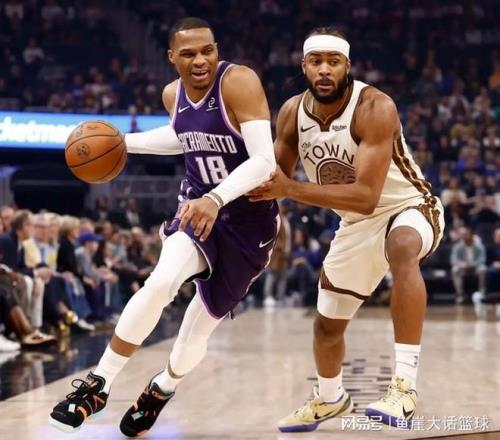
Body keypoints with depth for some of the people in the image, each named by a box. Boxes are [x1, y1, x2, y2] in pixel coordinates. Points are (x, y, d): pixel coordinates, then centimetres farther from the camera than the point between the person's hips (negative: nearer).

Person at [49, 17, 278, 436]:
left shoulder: (239, 82, -22)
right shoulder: (173, 95, -2)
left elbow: (264, 160, -31)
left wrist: (216, 199, -44)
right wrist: (124, 142, 15)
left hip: (249, 219, -3)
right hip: (199, 206, 4)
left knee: (202, 323, 5)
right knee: (161, 281, -26)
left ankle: (162, 389, 38)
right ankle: (98, 384, -16)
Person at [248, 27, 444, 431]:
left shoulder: (375, 108, -30)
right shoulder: (292, 113, -11)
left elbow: (366, 197, -36)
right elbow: (276, 178, 6)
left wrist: (291, 190, -38)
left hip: (409, 209, -7)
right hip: (357, 224, 7)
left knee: (402, 249, -43)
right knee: (327, 324, 17)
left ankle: (405, 387, -45)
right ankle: (330, 399, 50)